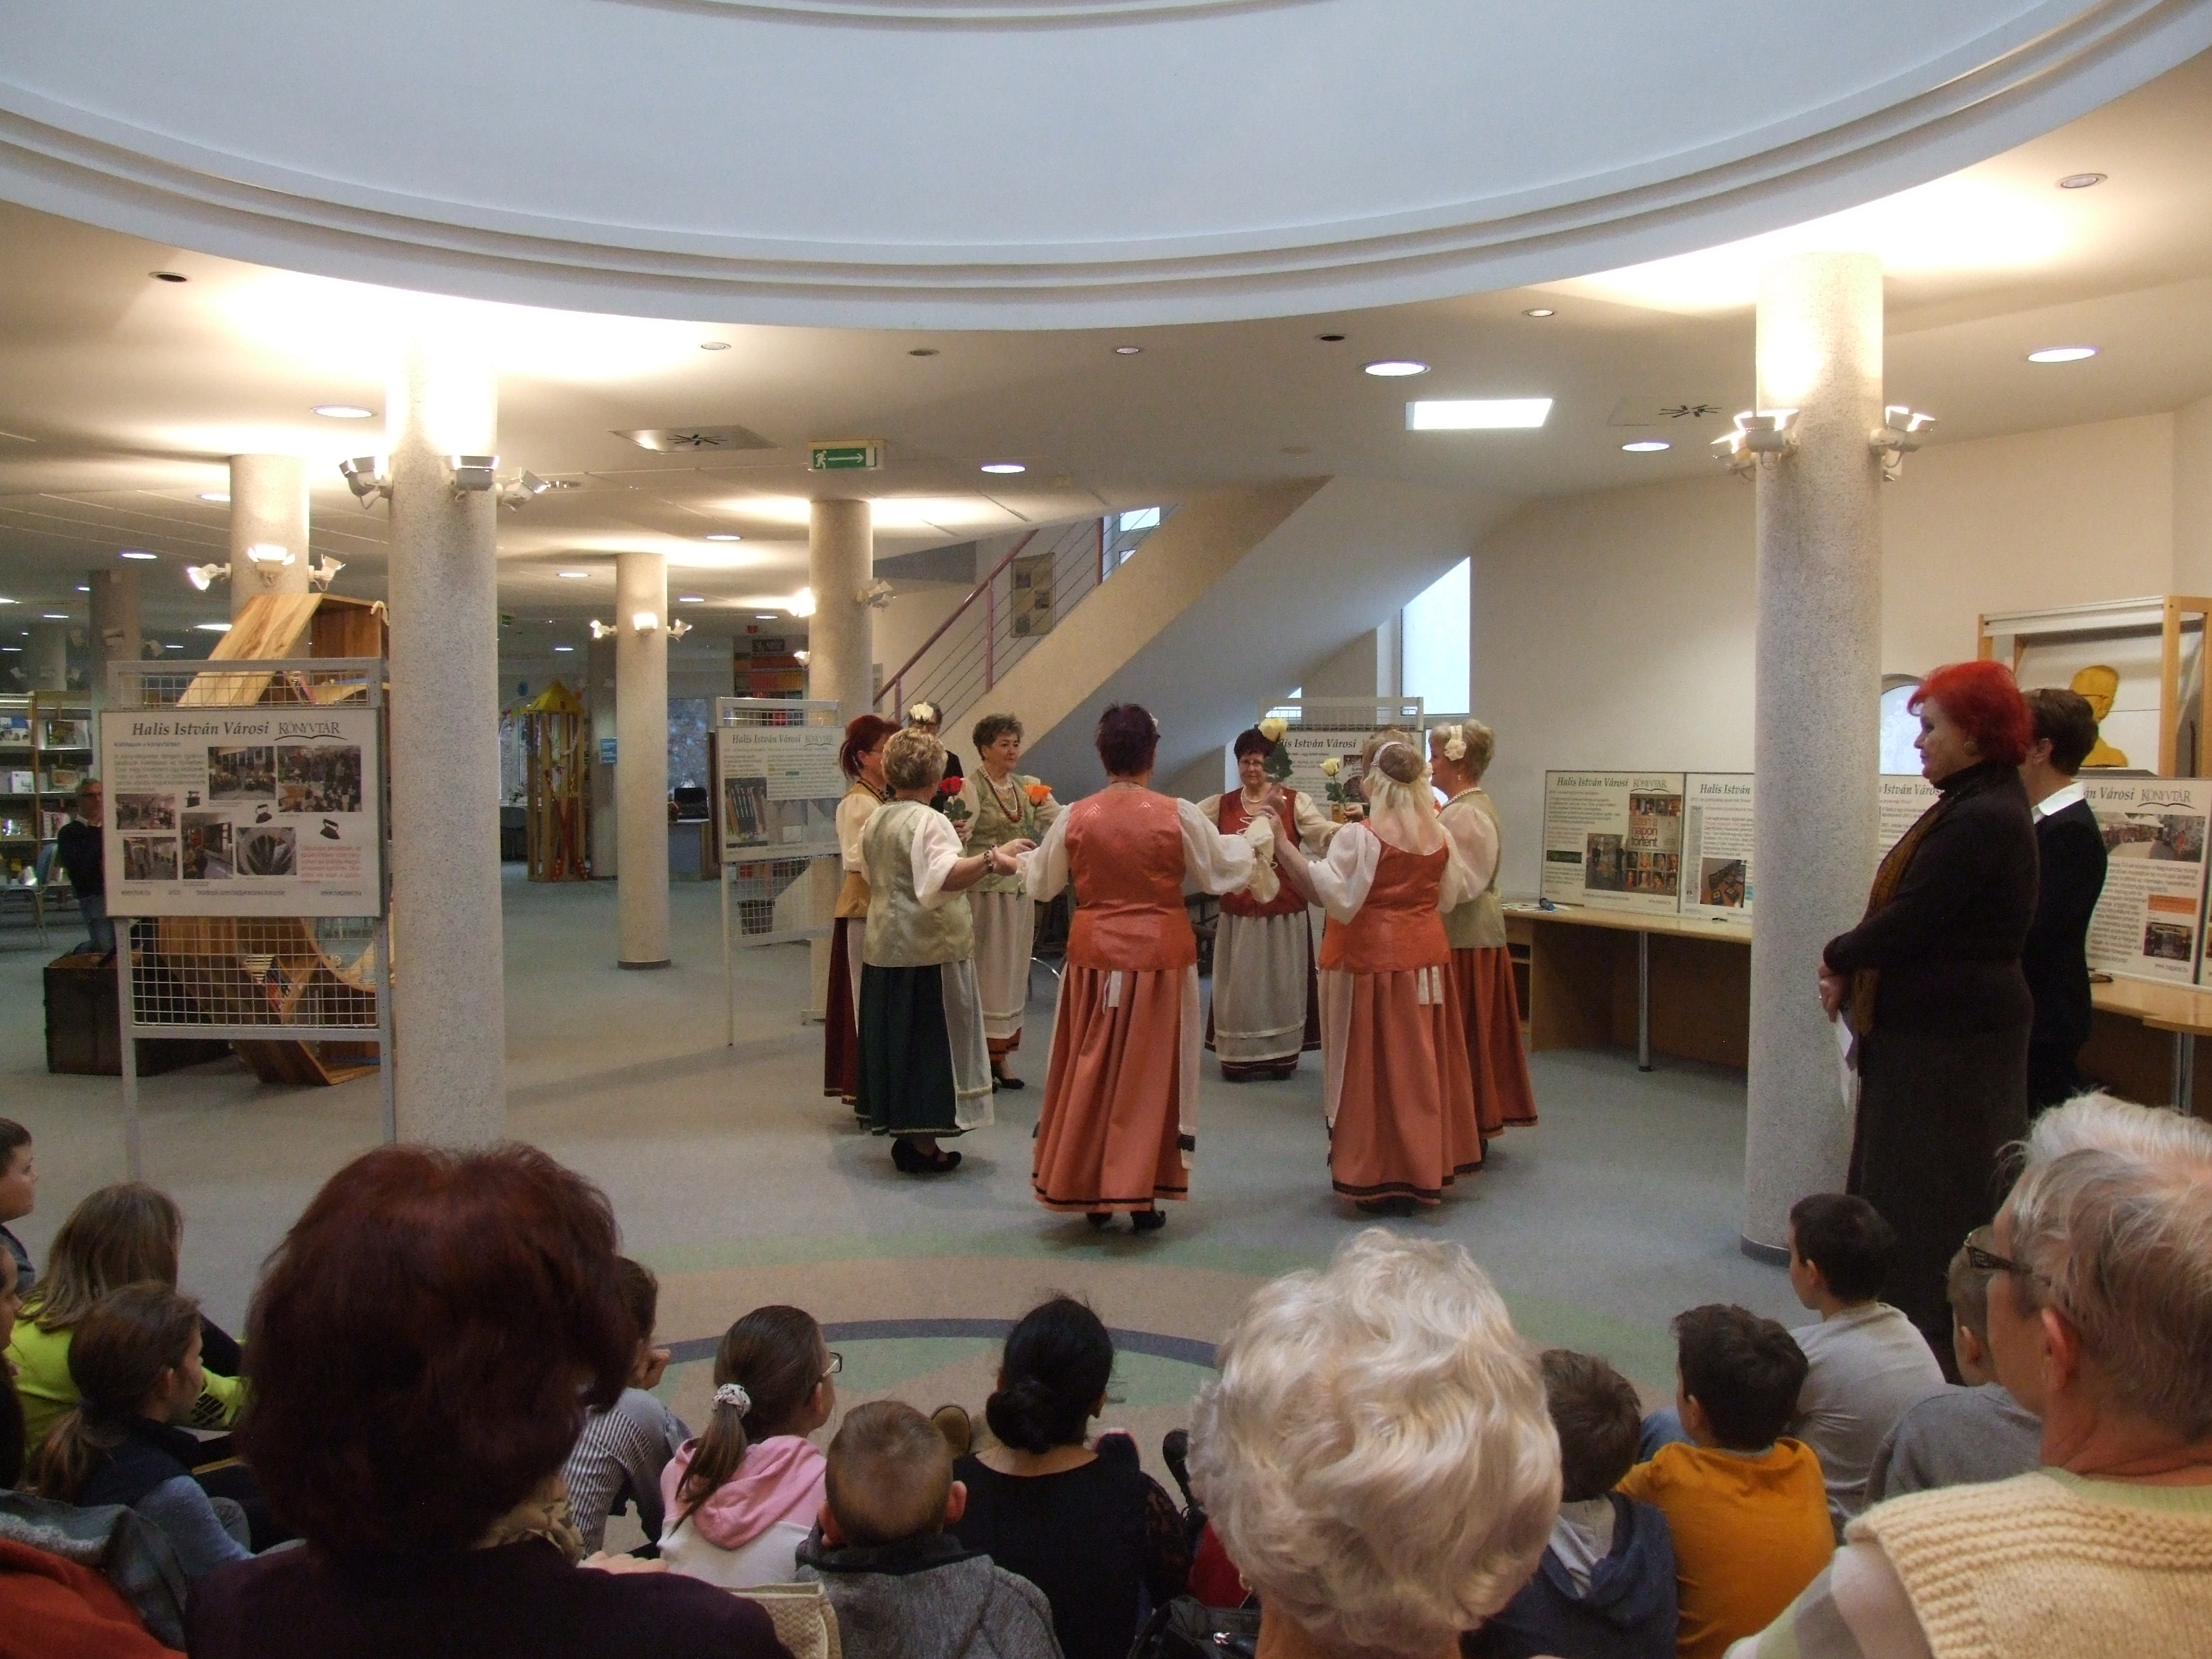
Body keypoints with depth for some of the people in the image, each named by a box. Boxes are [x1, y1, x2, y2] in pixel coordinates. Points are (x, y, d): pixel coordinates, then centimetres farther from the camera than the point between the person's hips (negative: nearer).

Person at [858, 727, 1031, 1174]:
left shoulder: (875, 820, 11)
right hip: (929, 951, -8)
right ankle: (921, 1144, 4)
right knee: (928, 1045, -1)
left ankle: (900, 1129, 22)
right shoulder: (927, 822, -15)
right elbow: (945, 875, -33)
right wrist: (990, 859, -47)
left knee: (895, 1039, 13)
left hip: (884, 949, 8)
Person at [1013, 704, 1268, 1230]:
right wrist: (1258, 834, 23)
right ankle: (1139, 1194, 13)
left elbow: (1041, 883, 8)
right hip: (1160, 954, -1)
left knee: (1090, 1070, 13)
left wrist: (1023, 856, 30)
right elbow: (1224, 868, 3)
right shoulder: (1178, 816, -10)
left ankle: (1089, 1192, 21)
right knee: (1149, 1071, 9)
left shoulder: (1075, 817, -6)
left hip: (1095, 954, 2)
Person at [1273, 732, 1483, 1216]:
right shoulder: (1439, 834, 3)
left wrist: (1280, 844, -23)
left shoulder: (1361, 836, -15)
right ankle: (1426, 1170, 23)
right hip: (1426, 957, 6)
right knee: (1422, 1065, 14)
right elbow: (1456, 892, 14)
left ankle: (1381, 1181, 7)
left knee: (1377, 1069, 2)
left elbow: (1327, 892, -22)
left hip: (1373, 961, -6)